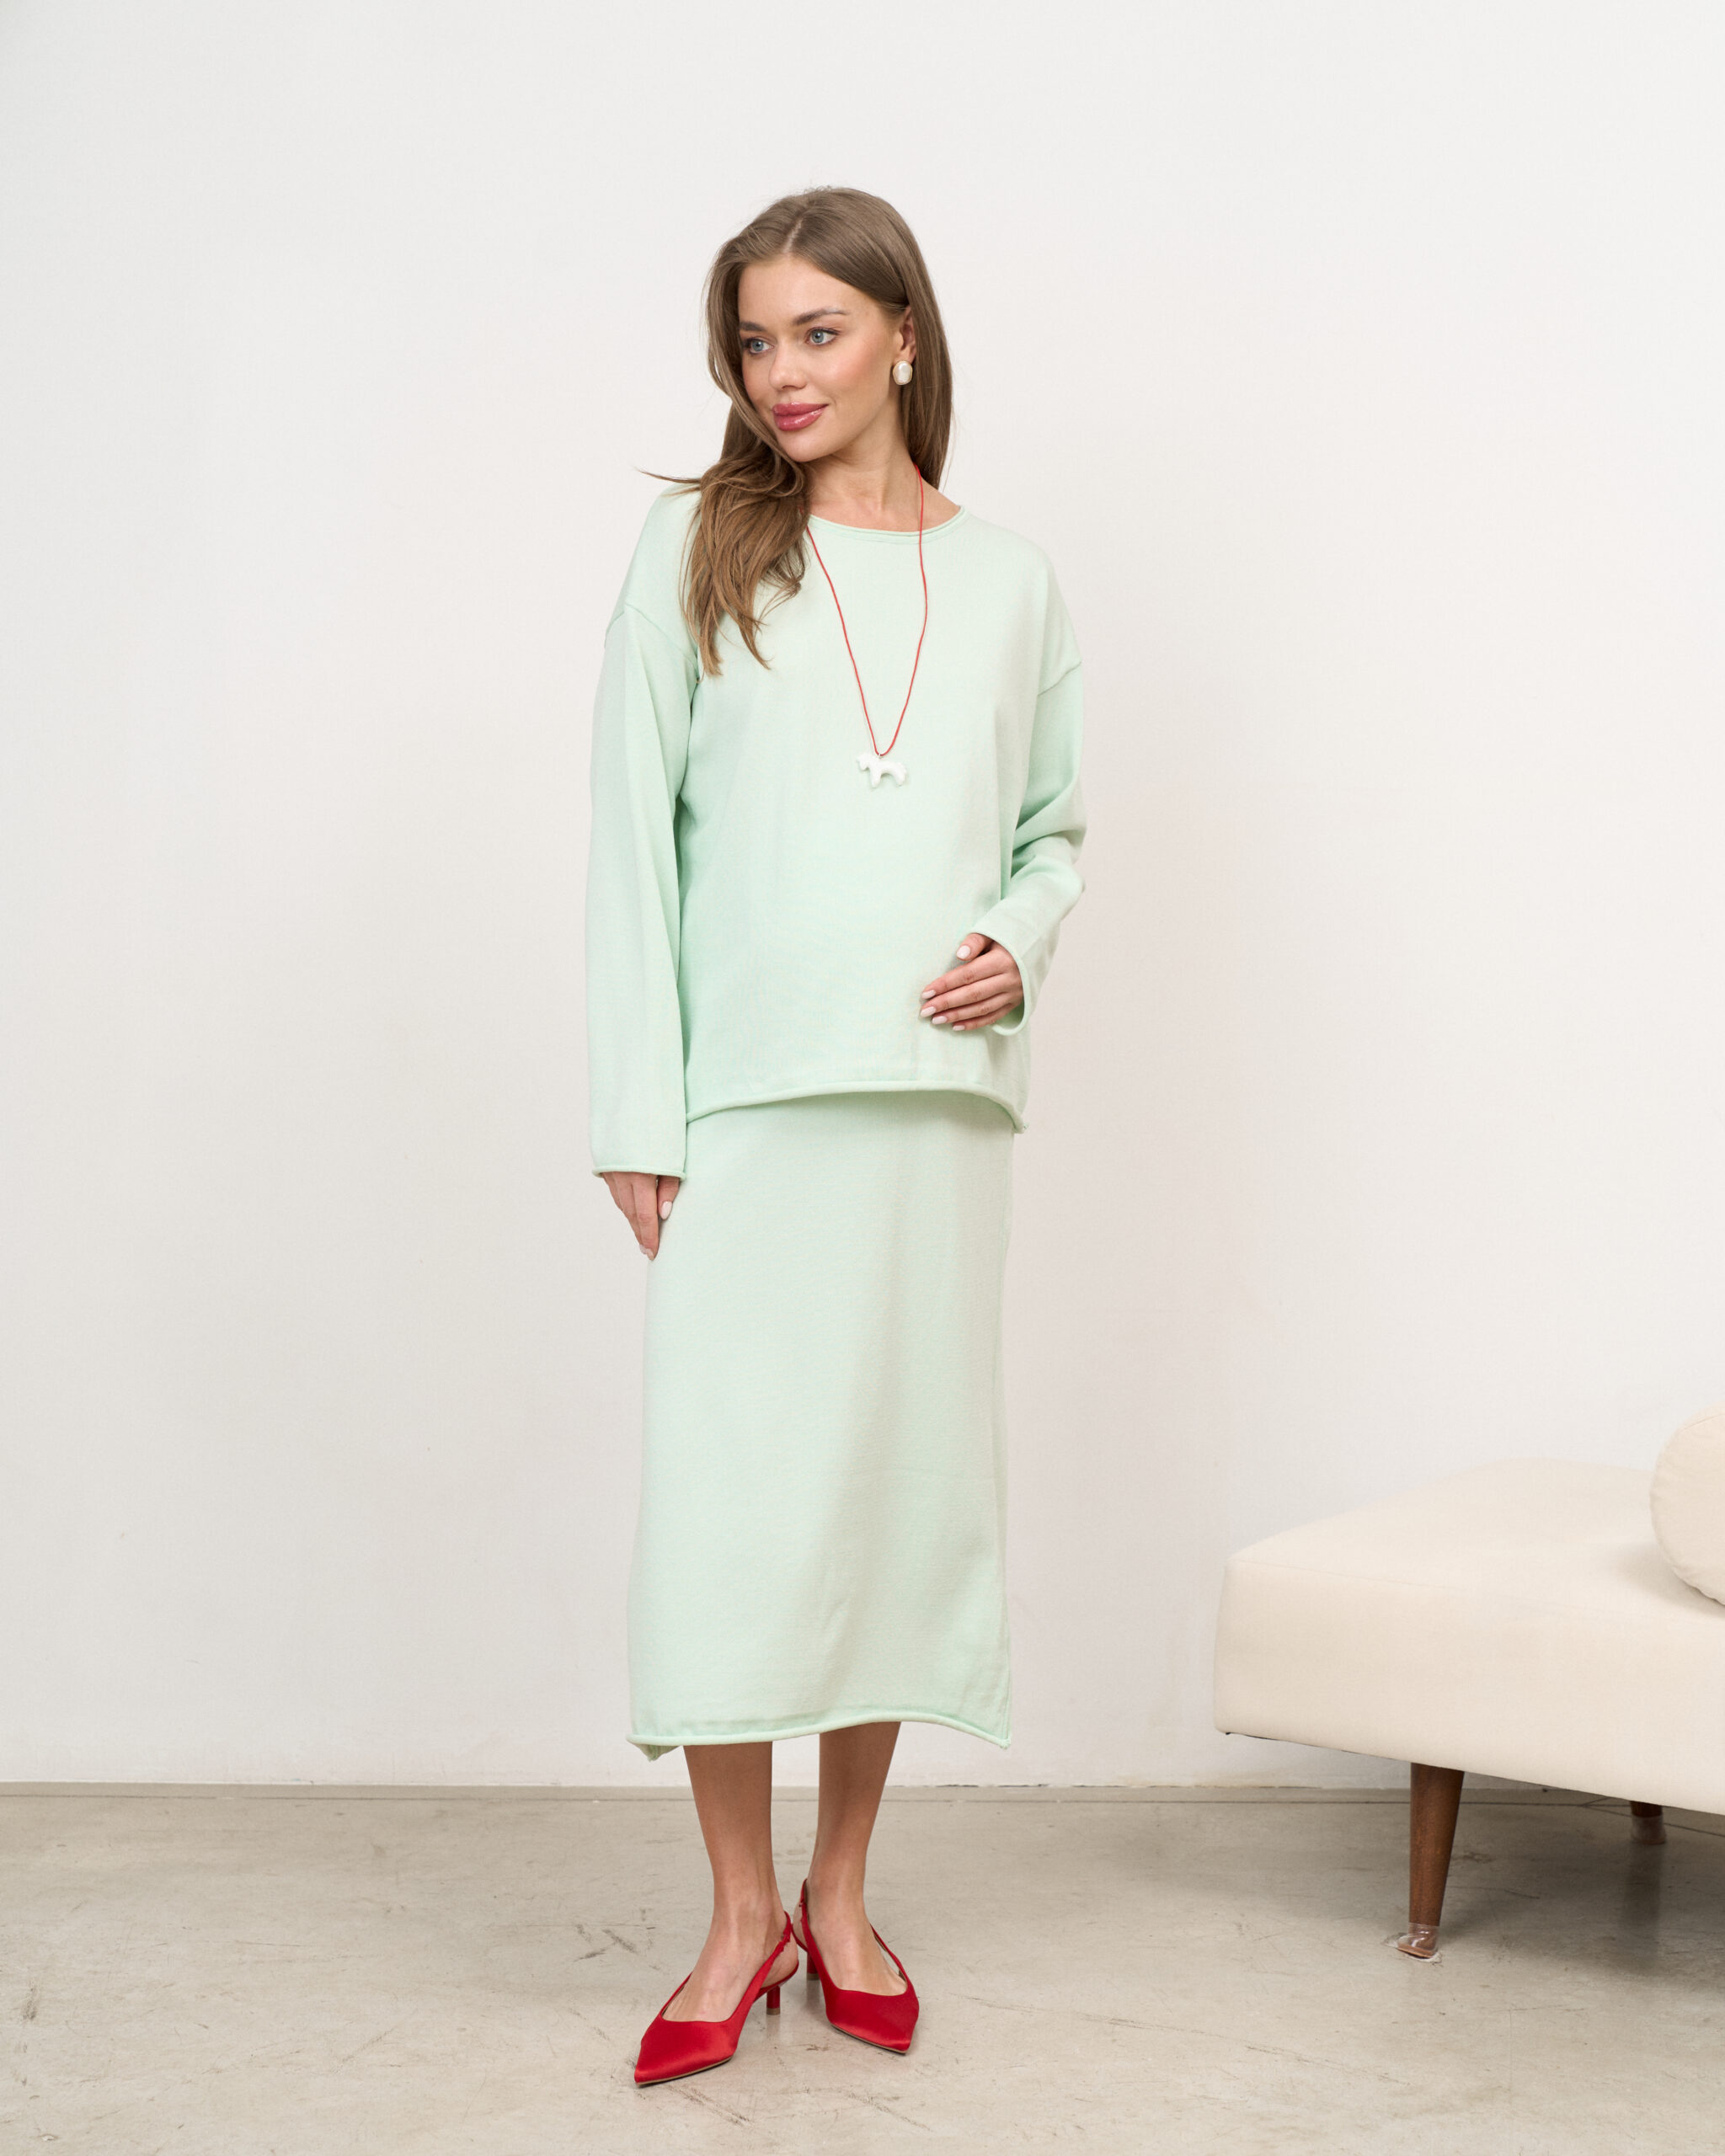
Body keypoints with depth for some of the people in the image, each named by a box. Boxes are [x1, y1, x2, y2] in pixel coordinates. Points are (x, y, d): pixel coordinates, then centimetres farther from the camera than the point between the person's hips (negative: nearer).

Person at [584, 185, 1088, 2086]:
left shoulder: (1007, 581, 11)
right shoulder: (696, 550, 4)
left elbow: (1057, 824, 19)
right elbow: (631, 833, 1)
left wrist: (1020, 940, -3)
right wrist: (634, 1111, -5)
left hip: (938, 1100, 2)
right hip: (747, 1101, -2)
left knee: (904, 1475, 6)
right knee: (724, 1486, -3)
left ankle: (843, 1893, 22)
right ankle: (743, 1912, 13)